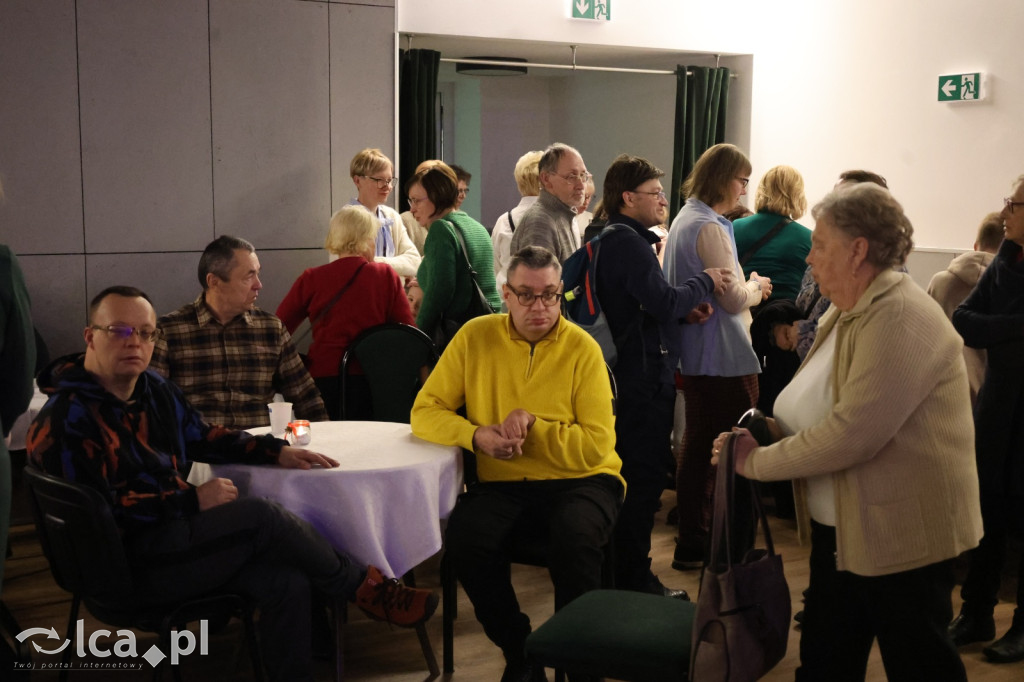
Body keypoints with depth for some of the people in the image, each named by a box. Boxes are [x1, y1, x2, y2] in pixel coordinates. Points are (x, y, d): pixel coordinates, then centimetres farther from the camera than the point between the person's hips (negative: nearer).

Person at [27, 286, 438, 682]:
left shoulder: (153, 389, 11)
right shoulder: (68, 419, -15)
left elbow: (202, 438, 21)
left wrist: (276, 452, 8)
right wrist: (192, 501, -19)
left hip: (170, 536, 8)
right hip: (127, 564, -8)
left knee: (286, 582, -16)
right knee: (260, 516, -23)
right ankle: (362, 587, -4)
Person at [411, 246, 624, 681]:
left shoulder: (582, 348, -6)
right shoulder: (475, 337, 1)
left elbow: (597, 446, -10)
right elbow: (425, 412, 2)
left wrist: (532, 425, -17)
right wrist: (478, 436, -16)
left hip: (579, 479, -2)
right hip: (502, 482, 2)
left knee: (574, 538, -33)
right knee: (464, 539, -27)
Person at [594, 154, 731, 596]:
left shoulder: (615, 239, 16)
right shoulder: (628, 242, -17)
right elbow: (664, 301, -22)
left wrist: (684, 309, 6)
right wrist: (705, 282, -6)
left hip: (628, 373, 11)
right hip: (644, 377, -11)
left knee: (632, 474, 18)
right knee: (645, 477, -3)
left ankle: (623, 571, 29)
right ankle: (634, 580, 6)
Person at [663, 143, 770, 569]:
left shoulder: (683, 219, 14)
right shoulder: (710, 227, -17)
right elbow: (734, 299, -17)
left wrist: (748, 287, 15)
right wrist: (757, 287, 2)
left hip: (694, 356, 10)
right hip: (725, 358, -10)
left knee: (696, 448, 15)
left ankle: (692, 543, 25)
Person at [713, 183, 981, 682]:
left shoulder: (901, 319, -22)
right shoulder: (845, 313, 10)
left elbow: (852, 432, -28)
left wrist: (758, 462, -18)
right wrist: (770, 430, -3)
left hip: (902, 534, -9)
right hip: (839, 528, 9)